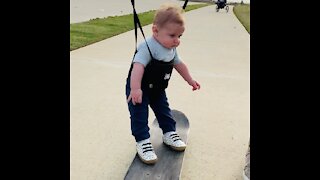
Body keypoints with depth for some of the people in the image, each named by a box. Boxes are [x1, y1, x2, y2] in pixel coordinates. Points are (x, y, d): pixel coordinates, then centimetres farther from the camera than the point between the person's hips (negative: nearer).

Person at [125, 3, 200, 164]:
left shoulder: (172, 50, -3)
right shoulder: (147, 47, -30)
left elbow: (179, 64, 12)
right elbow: (138, 66, -42)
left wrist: (190, 81, 19)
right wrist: (135, 89, -52)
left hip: (157, 89, 7)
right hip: (139, 89, -7)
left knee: (163, 110, 14)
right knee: (139, 114, -7)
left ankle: (169, 133, 30)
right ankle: (142, 142, 3)